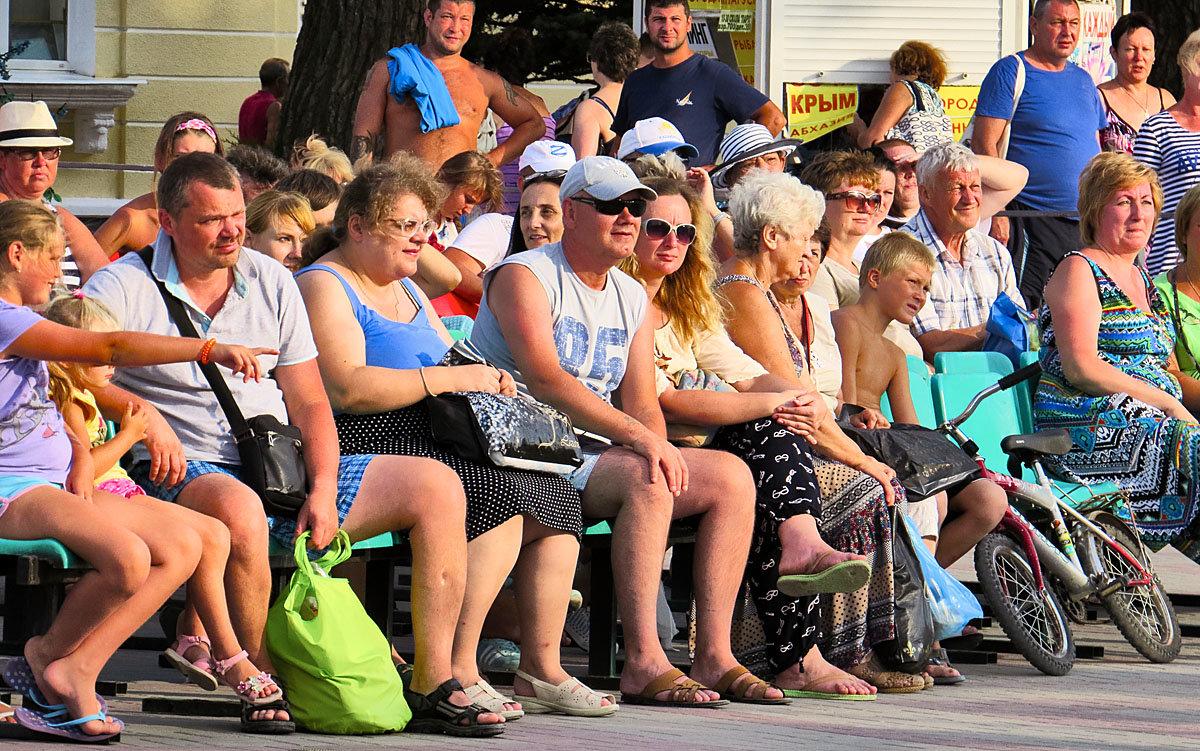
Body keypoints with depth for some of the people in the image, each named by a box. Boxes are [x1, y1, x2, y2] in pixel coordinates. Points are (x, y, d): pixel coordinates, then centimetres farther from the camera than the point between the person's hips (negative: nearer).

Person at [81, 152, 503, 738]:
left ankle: (432, 684, -8)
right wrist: (144, 415, -29)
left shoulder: (272, 284, 14)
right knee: (238, 509, -43)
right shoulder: (126, 288, -2)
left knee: (437, 488, -5)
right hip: (183, 470, -6)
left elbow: (309, 404, 13)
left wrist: (323, 489, -4)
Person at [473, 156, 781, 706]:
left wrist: (660, 447, -11)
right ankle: (643, 663, -35)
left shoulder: (632, 298, 18)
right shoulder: (526, 275, -7)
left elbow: (643, 404, 13)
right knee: (644, 478, -33)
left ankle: (714, 656, -13)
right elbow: (545, 381, -21)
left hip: (594, 452, 8)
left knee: (731, 477, -7)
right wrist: (637, 436, -28)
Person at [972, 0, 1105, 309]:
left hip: (1085, 222, 7)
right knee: (1024, 312, -9)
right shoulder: (1010, 72, -4)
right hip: (1032, 217, -7)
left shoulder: (1083, 80, 17)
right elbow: (984, 145, -10)